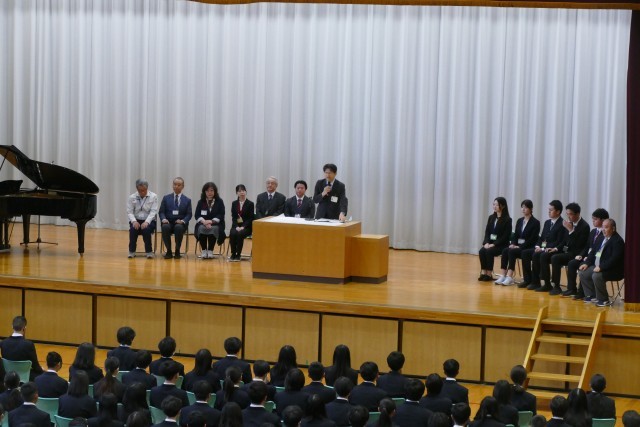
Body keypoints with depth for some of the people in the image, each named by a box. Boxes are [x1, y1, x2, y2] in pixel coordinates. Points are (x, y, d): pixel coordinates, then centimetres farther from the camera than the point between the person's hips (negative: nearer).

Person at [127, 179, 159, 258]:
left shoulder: (153, 196, -3)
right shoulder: (132, 197, 3)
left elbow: (153, 211, -8)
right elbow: (129, 212, 0)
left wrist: (146, 222, -23)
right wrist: (134, 221, -20)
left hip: (148, 221, -2)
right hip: (136, 220, 2)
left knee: (146, 230, -33)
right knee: (133, 229, -30)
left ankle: (149, 251, -16)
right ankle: (132, 251, -12)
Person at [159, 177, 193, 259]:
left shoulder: (187, 200, 11)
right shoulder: (166, 198, 12)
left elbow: (189, 215, 5)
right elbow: (161, 212, 7)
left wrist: (183, 221, -16)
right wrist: (163, 219, -15)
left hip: (180, 224, -1)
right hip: (168, 223, 1)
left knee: (179, 227, -37)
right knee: (165, 227, -35)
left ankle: (177, 251, -19)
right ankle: (169, 251, -19)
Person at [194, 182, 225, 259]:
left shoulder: (219, 202, 4)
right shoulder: (201, 202, 9)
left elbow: (221, 216, -4)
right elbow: (197, 215, 1)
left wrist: (211, 221, -20)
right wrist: (204, 221, -19)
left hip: (215, 224, -2)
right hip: (203, 223, 2)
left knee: (213, 229, -35)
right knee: (201, 228, -32)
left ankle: (210, 251, -24)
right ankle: (204, 251, -23)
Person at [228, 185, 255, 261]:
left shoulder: (250, 204, 1)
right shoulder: (234, 203, 10)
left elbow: (250, 218, -4)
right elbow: (233, 217, 5)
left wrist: (243, 227, -17)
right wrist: (236, 227, -12)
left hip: (246, 227, -3)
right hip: (236, 225, 3)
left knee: (240, 234, -33)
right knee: (232, 234, -30)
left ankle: (238, 254, -20)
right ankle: (233, 254, -16)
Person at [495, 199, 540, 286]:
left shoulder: (535, 222, -5)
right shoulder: (519, 221, 16)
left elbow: (533, 239, -12)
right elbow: (515, 235, 14)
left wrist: (520, 247, -19)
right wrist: (512, 244, -7)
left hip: (528, 248, -6)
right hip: (518, 246, 6)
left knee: (512, 252, -32)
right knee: (505, 251, -24)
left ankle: (510, 277, -35)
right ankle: (503, 276, -29)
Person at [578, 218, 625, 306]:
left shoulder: (617, 241, -16)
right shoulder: (602, 238, 12)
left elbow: (614, 259, -26)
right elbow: (594, 252, 18)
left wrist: (601, 267, -30)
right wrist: (586, 263, 4)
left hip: (613, 270, -10)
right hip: (598, 267, 10)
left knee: (596, 276, -31)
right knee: (583, 273, 1)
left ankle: (604, 300, -15)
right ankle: (592, 296, 9)